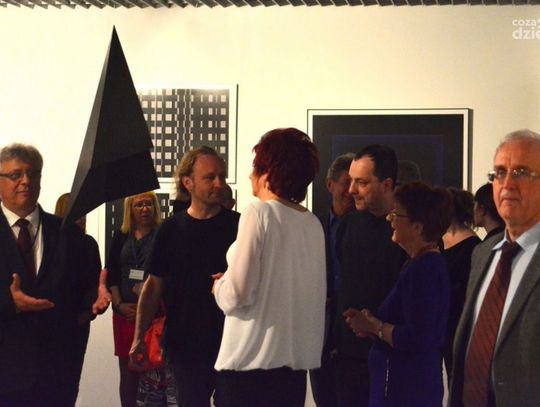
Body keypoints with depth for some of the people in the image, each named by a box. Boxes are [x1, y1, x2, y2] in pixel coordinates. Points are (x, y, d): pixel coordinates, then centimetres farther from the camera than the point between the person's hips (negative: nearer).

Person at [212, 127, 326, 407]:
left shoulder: (259, 213, -10)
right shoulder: (313, 224, 7)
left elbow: (237, 294, -14)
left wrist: (219, 286, 8)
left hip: (252, 359, -6)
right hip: (297, 359, 6)